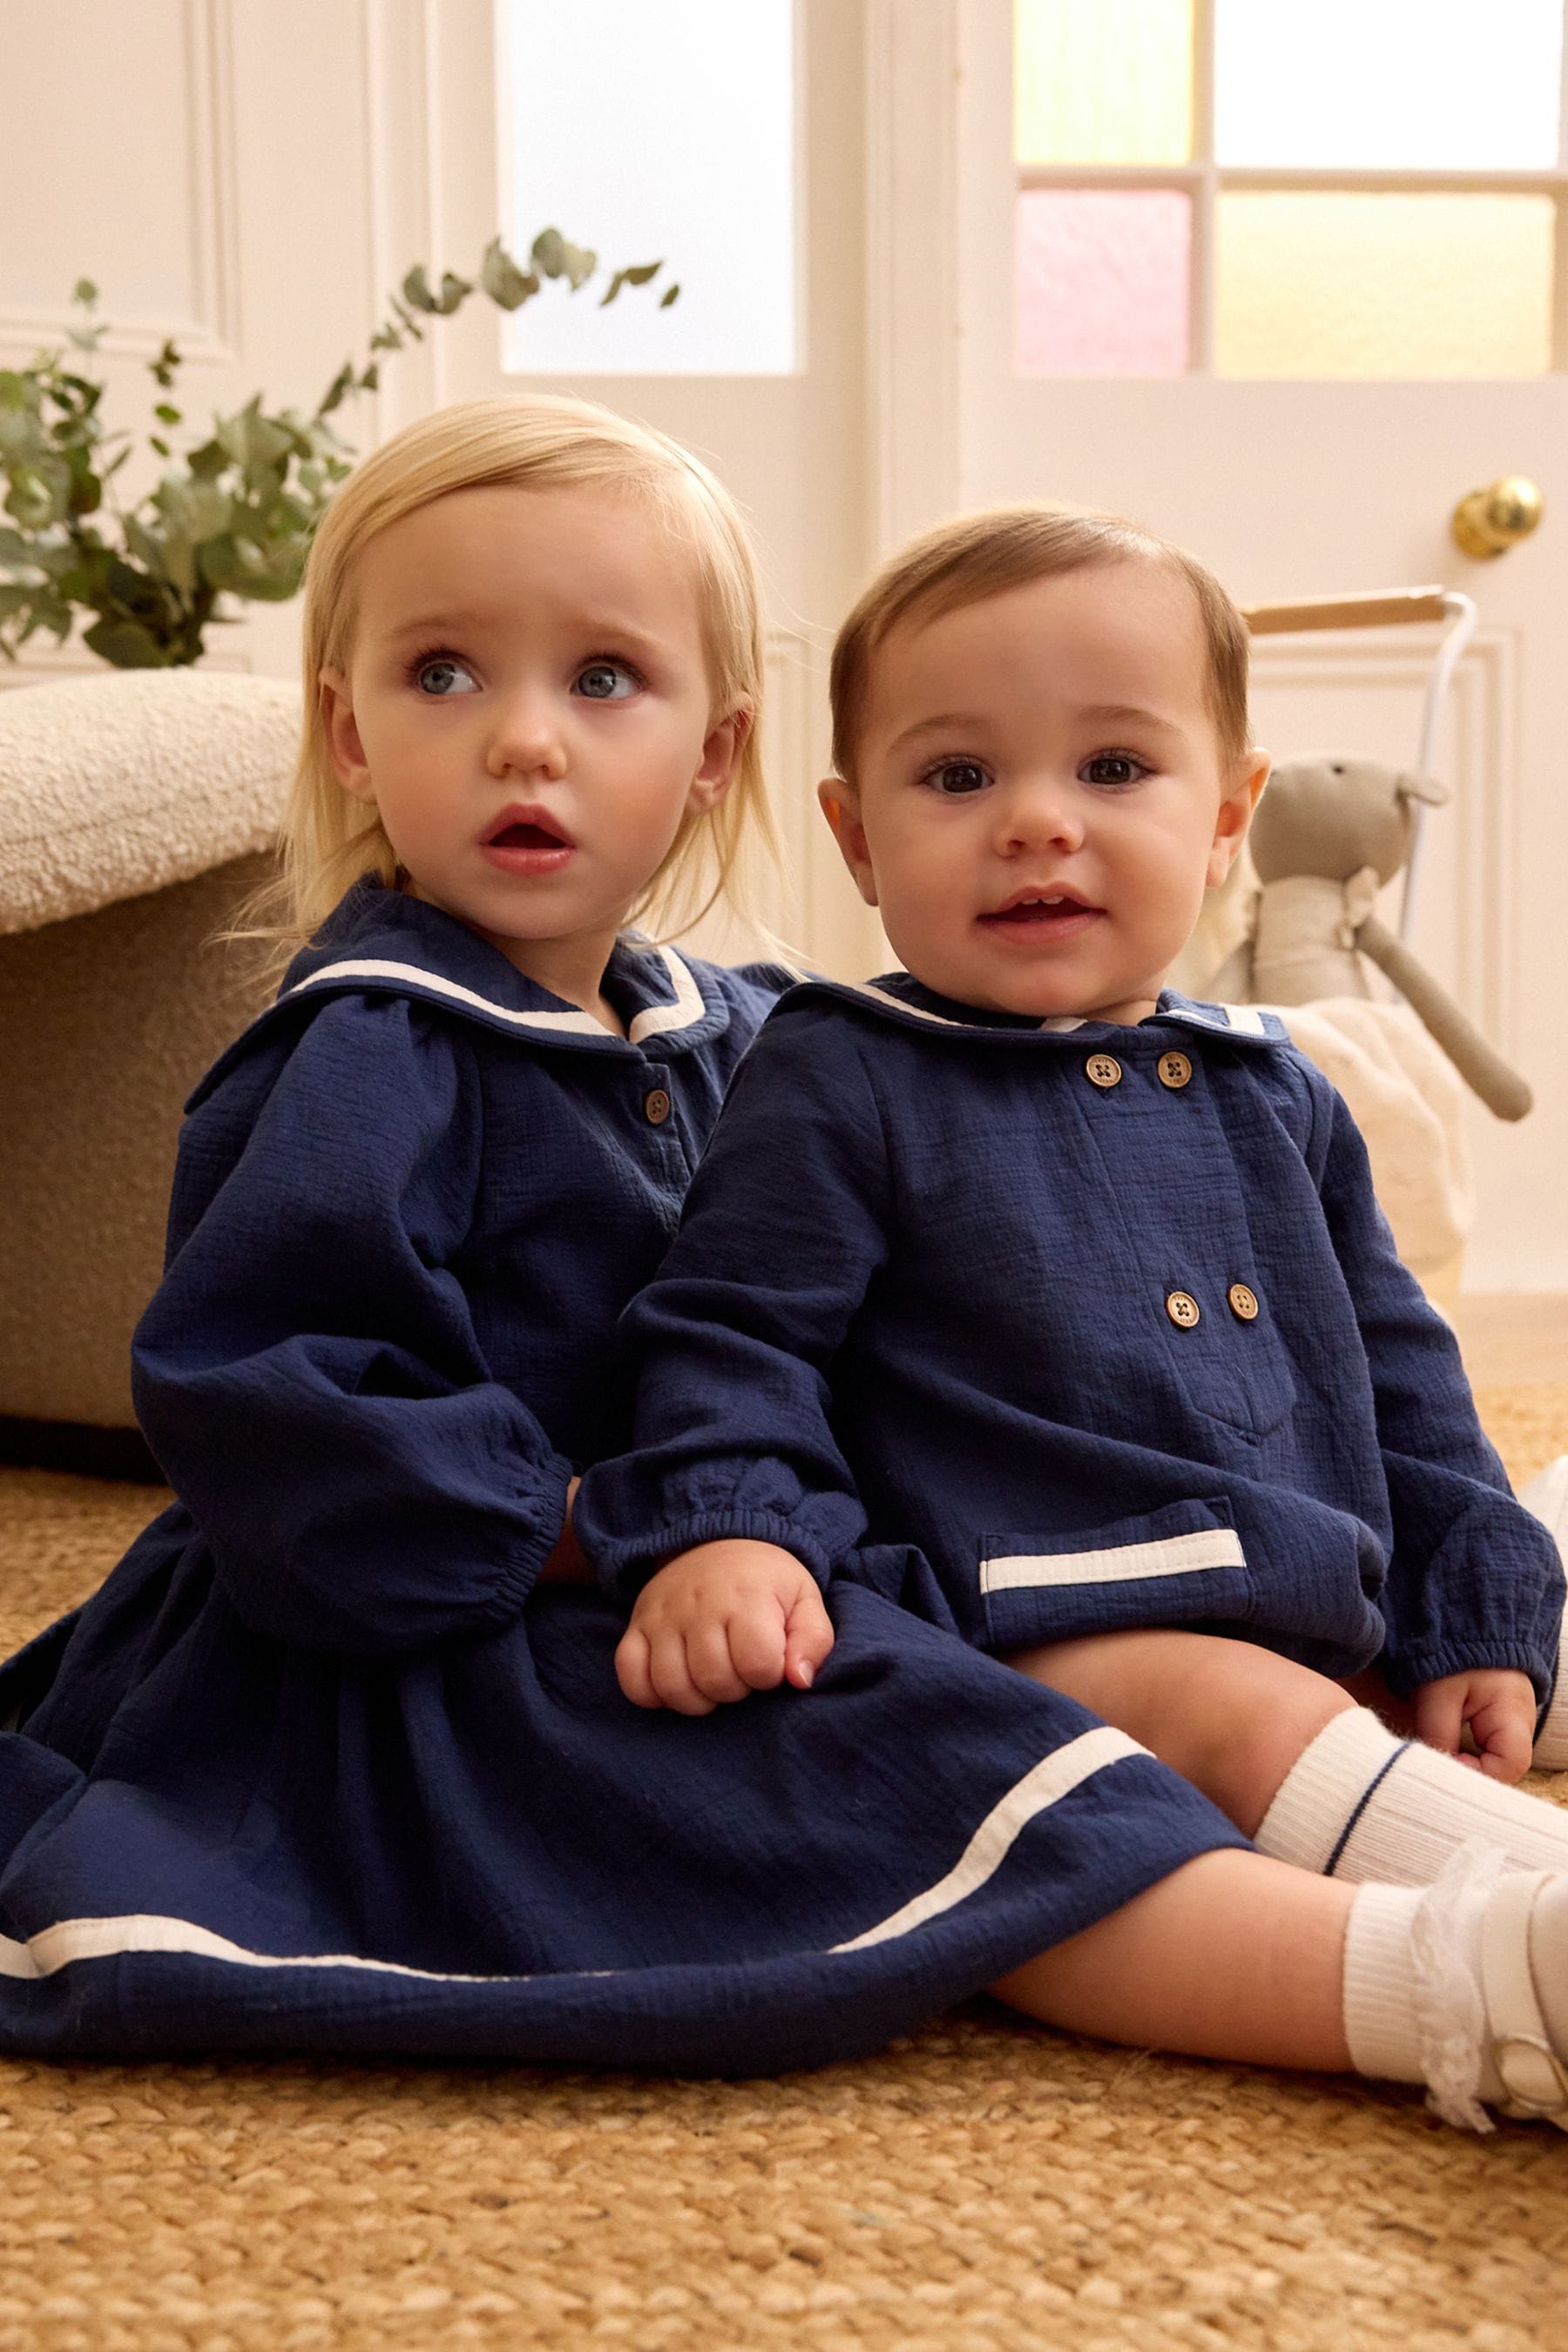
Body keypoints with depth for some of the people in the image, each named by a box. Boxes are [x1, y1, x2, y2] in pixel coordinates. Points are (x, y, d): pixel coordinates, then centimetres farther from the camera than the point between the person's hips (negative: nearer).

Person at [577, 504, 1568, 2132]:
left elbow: (1394, 1370, 25)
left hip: (1303, 1626, 8)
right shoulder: (837, 1085, 0)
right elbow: (730, 1340, -4)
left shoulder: (1268, 1095, 18)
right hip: (1022, 1626, -7)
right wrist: (718, 1531, -24)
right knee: (1248, 1721, -34)